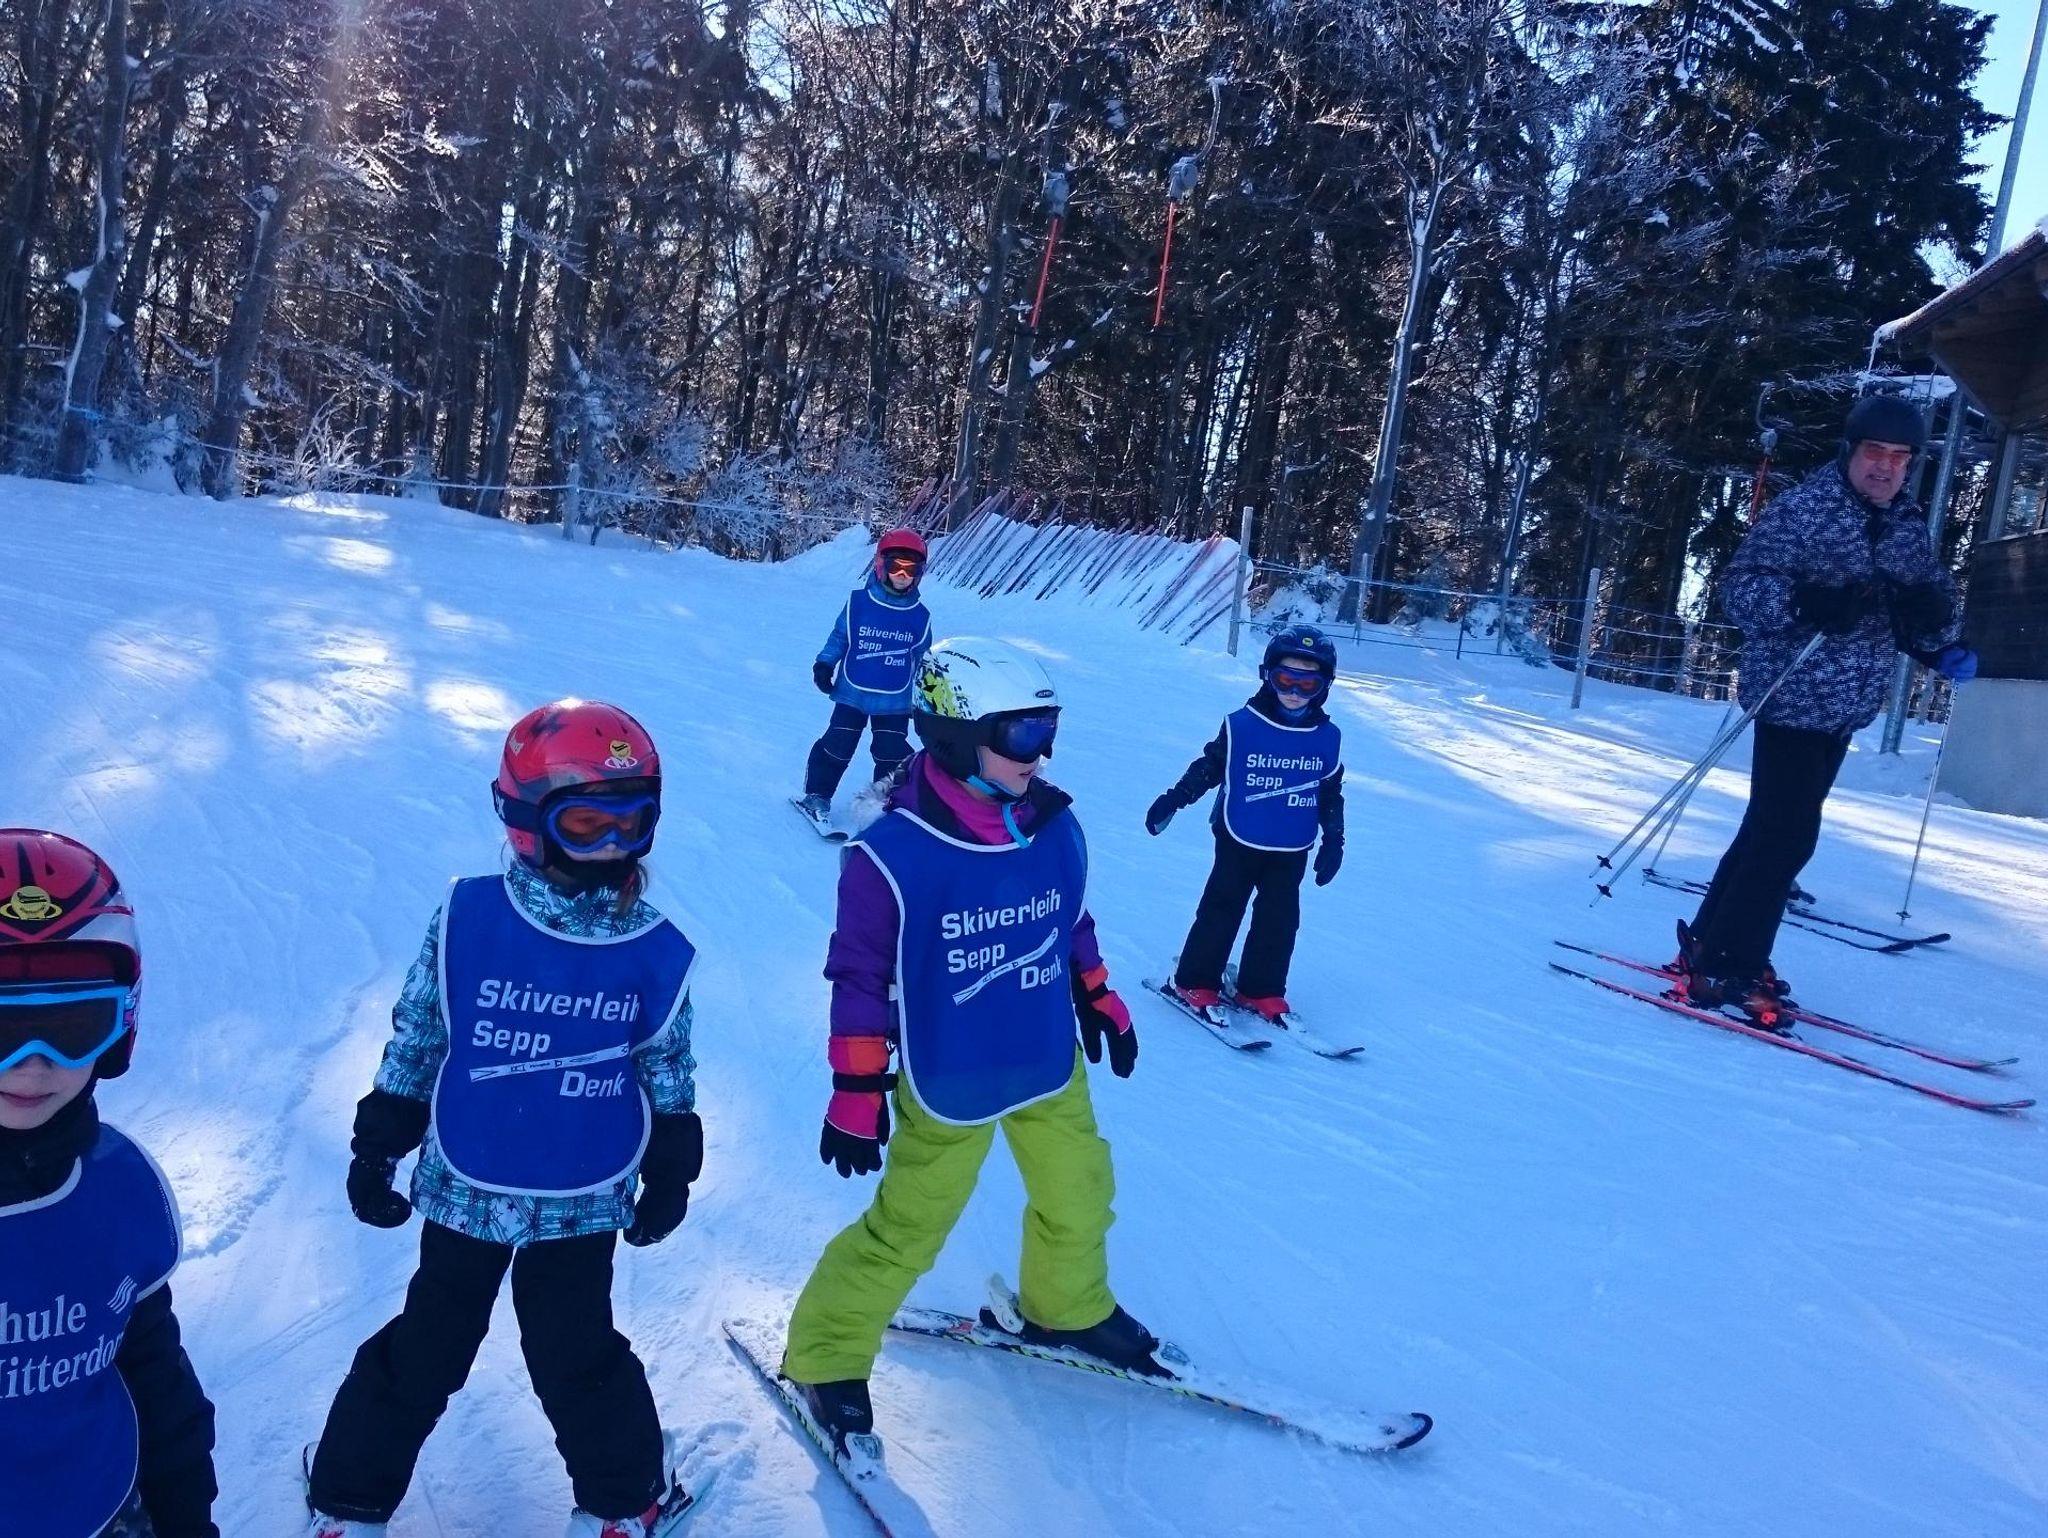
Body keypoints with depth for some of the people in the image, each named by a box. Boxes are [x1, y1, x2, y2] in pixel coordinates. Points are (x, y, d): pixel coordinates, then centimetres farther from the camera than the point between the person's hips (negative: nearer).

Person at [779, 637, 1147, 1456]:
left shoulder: (1057, 828, -8)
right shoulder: (893, 854, -25)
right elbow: (860, 976, -17)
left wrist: (1100, 1000, 15)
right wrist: (857, 1091, -13)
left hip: (1051, 1064, 6)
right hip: (948, 1081, -6)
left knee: (1079, 1194, 22)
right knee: (908, 1225, 6)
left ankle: (1069, 1308, 51)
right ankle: (826, 1357, 29)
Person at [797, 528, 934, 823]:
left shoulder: (920, 616, 0)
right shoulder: (858, 602, -5)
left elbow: (923, 659, 10)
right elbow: (839, 636, 4)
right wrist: (824, 665, -4)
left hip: (895, 700, 1)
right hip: (852, 693, -1)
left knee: (892, 755, 4)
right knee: (837, 747, 1)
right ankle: (817, 795, 17)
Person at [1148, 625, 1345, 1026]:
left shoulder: (1328, 738, -2)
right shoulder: (1241, 726, -12)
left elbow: (1331, 794, 8)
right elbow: (1209, 767, -3)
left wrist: (1333, 842, 8)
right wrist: (1172, 800, -6)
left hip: (1292, 850, 3)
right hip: (1240, 841, -3)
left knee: (1279, 918, 8)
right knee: (1222, 909, 3)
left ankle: (1261, 990, 20)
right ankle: (1195, 983, 14)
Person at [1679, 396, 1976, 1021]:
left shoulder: (1908, 524, 10)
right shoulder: (1801, 507, -10)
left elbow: (1931, 605, 14)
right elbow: (1741, 584, -15)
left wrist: (1943, 644, -8)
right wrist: (1805, 603, -31)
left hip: (1846, 706, 8)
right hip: (1794, 696, -8)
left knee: (1774, 827, 13)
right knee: (1786, 834, -10)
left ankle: (1712, 946, 24)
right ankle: (1724, 967, -1)